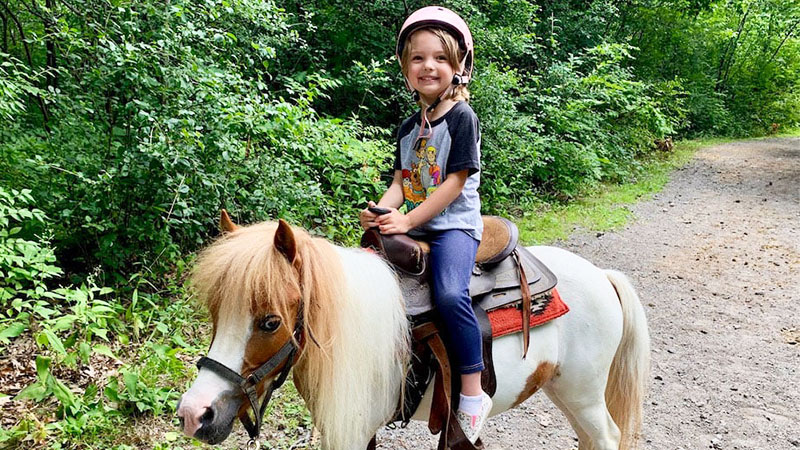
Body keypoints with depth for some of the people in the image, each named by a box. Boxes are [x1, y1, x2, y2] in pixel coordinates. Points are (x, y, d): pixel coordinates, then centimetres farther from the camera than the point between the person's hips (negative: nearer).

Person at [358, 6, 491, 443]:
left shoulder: (462, 118, -7)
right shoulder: (408, 127, 15)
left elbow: (455, 182, -13)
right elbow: (400, 181, 13)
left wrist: (408, 220, -18)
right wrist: (380, 211, -8)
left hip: (454, 225, -7)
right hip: (412, 225, 8)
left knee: (449, 293, -31)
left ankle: (472, 391, -18)